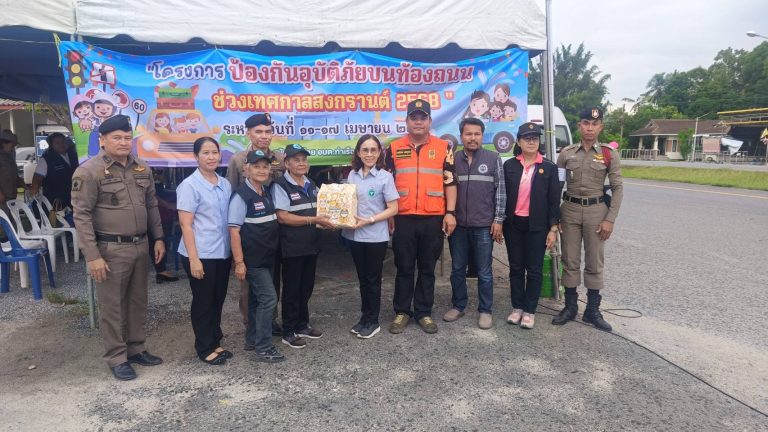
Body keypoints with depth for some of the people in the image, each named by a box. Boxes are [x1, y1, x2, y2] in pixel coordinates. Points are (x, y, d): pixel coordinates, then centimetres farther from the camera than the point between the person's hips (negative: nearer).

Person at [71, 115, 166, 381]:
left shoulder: (142, 169, 9)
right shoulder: (89, 171, -10)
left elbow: (152, 206, 16)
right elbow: (82, 215, -12)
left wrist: (158, 238, 11)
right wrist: (92, 256, -16)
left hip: (140, 246, 6)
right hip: (110, 249, -6)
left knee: (138, 301, 15)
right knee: (112, 306, 5)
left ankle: (136, 349, 31)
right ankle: (116, 358, 19)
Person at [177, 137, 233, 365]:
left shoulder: (225, 184, 7)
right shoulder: (190, 185, -11)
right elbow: (185, 224, -13)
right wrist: (194, 258, -17)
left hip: (223, 253, 6)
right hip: (201, 254, -6)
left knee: (218, 299, 15)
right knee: (203, 301, 7)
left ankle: (215, 342, 30)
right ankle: (205, 348, 21)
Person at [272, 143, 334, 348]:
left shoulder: (311, 185, 11)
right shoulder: (280, 186, -11)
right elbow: (283, 217, -19)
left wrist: (326, 219, 0)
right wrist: (314, 220, -23)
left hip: (311, 244, 7)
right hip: (292, 246, -7)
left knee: (306, 287, 16)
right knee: (292, 288, 3)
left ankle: (302, 325, 31)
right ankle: (288, 332, 16)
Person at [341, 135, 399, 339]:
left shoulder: (385, 177, -9)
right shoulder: (352, 175, 4)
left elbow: (393, 209, -10)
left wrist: (369, 220, -19)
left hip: (376, 237, -4)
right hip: (355, 235, 4)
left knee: (373, 279, 7)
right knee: (362, 278, 16)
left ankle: (373, 321, 20)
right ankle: (364, 317, 30)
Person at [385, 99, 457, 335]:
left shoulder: (443, 147, 5)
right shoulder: (394, 148, 7)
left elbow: (450, 182, 4)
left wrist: (450, 213, -4)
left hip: (433, 218, 0)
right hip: (403, 218, 0)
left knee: (427, 268, 9)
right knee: (404, 268, 8)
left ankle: (424, 312, 21)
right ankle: (402, 311, 20)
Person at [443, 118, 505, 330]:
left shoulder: (493, 159, 0)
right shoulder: (452, 159, 5)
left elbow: (500, 191, -1)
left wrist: (498, 220, -5)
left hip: (484, 226, -2)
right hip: (457, 225, 2)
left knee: (484, 272, 6)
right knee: (457, 269, 12)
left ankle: (485, 310, 19)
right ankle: (458, 306, 27)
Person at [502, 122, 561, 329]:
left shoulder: (549, 167, 0)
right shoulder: (509, 165, 3)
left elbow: (554, 200, 0)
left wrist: (553, 229, -5)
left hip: (537, 226, -1)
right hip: (513, 224, 2)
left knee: (534, 269, 6)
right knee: (516, 268, 10)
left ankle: (530, 311, 18)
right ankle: (517, 307, 23)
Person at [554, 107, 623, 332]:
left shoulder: (609, 154, -1)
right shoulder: (566, 153, 3)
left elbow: (617, 188, 0)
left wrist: (610, 219, -8)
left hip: (596, 210, -1)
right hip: (570, 210, 1)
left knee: (594, 263, 6)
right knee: (570, 261, 7)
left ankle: (592, 310, 18)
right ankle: (570, 306, 19)